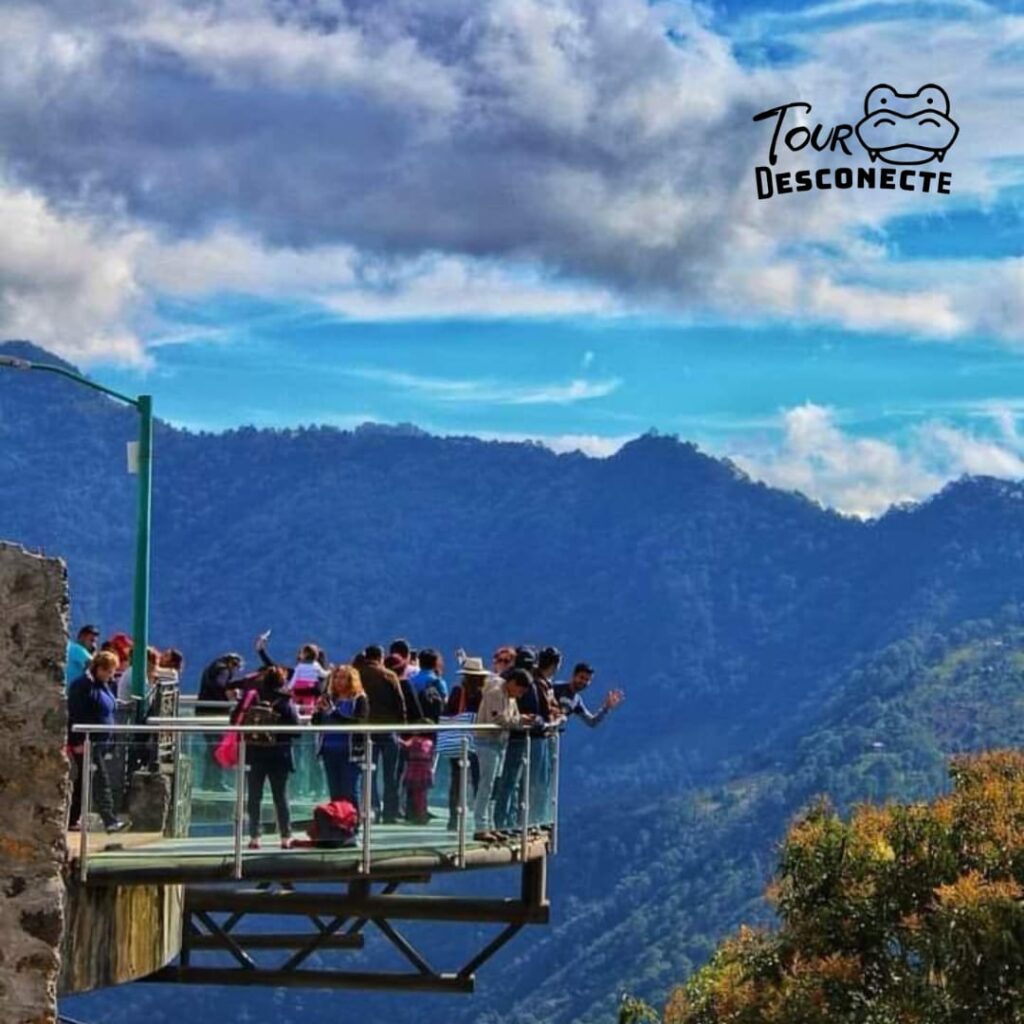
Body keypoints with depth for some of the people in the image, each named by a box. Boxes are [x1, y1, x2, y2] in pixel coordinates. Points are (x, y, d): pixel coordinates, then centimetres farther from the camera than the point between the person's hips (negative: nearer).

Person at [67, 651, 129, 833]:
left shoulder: (103, 685, 16)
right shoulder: (82, 685, -14)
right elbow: (75, 715, -18)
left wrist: (107, 743, 23)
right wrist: (78, 742, -21)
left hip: (100, 742, 9)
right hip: (86, 742, -9)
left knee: (83, 782, 13)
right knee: (101, 781, -14)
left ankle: (73, 820, 19)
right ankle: (110, 821, -19)